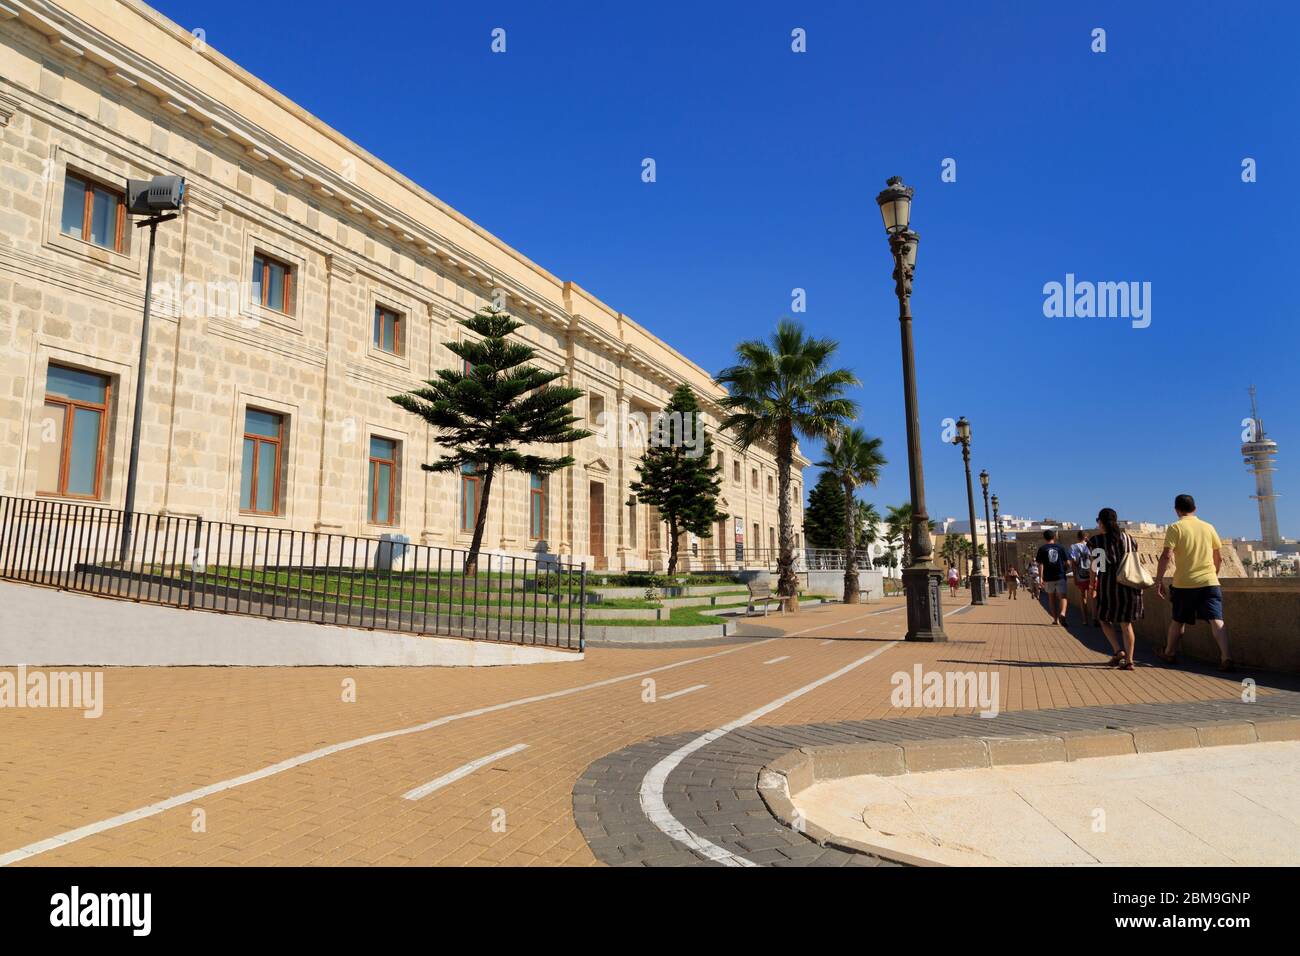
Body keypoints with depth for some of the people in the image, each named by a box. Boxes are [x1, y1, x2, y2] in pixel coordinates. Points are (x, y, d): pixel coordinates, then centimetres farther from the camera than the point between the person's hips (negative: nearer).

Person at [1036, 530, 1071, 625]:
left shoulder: (1042, 549, 0)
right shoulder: (1060, 548, 5)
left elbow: (1040, 565, -6)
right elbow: (1068, 563, 3)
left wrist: (1040, 578, -5)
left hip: (1048, 578, 0)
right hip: (1061, 576, 0)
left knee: (1051, 598, 16)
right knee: (1062, 597, -2)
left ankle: (1055, 619, 19)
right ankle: (1062, 614, -29)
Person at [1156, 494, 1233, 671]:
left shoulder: (1175, 528, -4)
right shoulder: (1208, 527, 8)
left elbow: (1166, 555, -14)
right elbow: (1219, 558, 14)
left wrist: (1159, 580, -9)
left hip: (1184, 583, -2)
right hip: (1209, 582, 2)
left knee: (1178, 620, 13)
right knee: (1216, 620, -5)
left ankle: (1169, 653, 26)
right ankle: (1225, 657, -18)